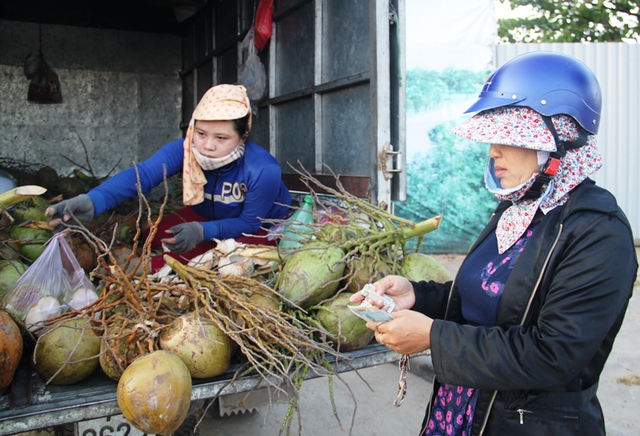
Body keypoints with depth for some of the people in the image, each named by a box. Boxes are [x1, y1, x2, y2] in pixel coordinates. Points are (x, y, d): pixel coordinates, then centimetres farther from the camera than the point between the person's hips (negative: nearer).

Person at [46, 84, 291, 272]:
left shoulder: (263, 170, -36)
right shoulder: (185, 150, -28)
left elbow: (250, 223, -27)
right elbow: (141, 174, -43)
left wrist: (203, 231, -44)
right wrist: (94, 202, -62)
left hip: (263, 225, -3)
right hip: (208, 214, 4)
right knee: (156, 235, -15)